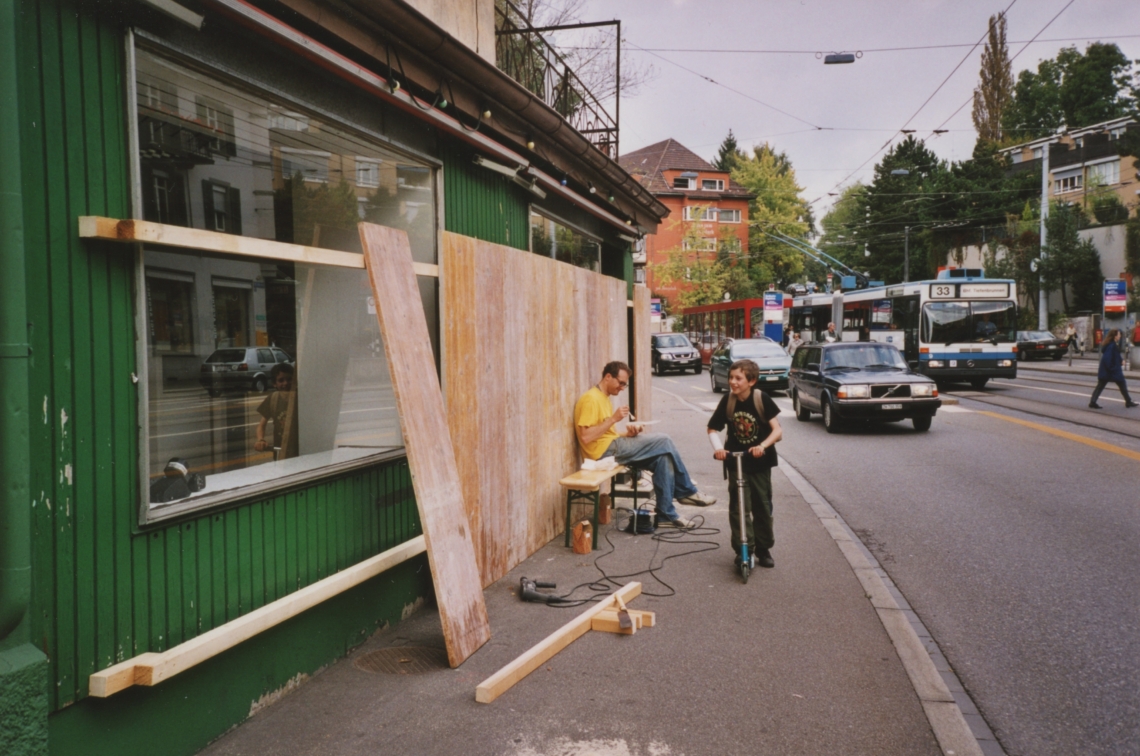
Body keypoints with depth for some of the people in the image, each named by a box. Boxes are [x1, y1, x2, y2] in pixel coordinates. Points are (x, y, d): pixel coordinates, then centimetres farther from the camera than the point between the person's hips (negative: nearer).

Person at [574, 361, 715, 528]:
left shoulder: (603, 398, 19)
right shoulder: (590, 399, -13)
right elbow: (586, 437, -22)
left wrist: (627, 431, 0)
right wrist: (613, 419, -21)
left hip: (613, 447, 10)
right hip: (605, 450, -10)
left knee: (663, 457, -7)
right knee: (663, 441, -13)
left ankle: (666, 514, -4)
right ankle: (687, 492, 3)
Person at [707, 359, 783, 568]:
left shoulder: (762, 400, -14)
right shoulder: (727, 402, -7)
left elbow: (778, 430, -16)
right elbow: (713, 428, -1)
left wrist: (763, 445, -32)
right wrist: (718, 447, -20)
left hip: (760, 462, -1)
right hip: (735, 461, 1)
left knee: (763, 507, 11)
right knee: (739, 509, -3)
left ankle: (763, 549, 26)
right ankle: (743, 551, 5)